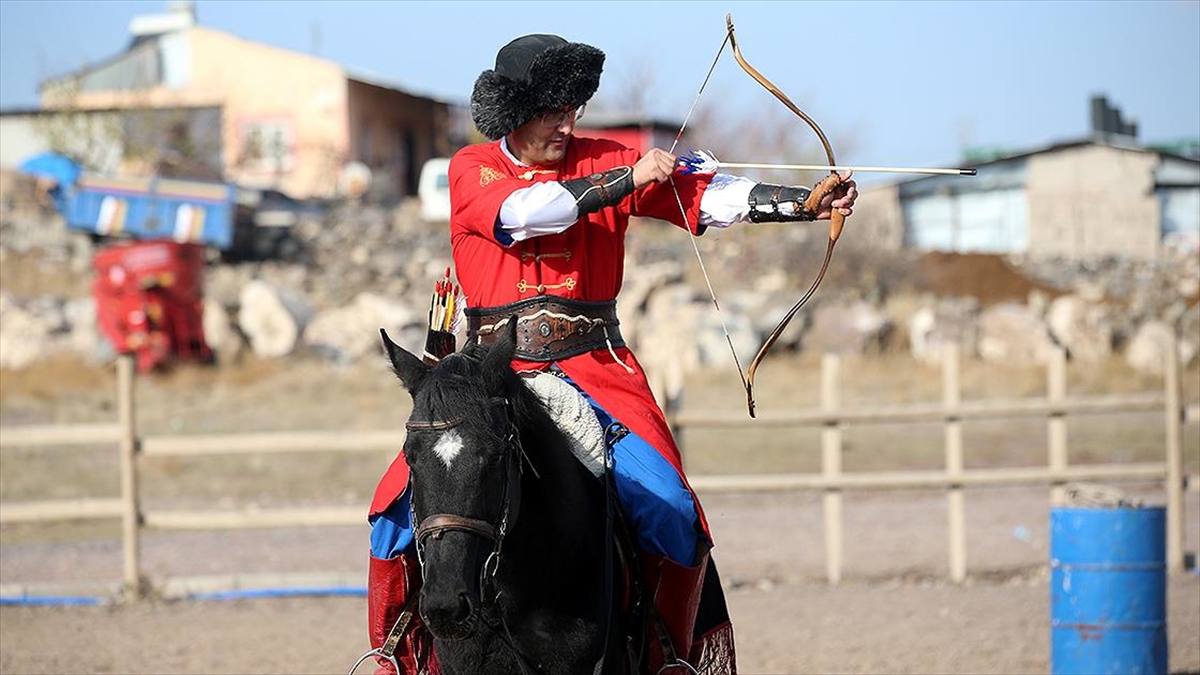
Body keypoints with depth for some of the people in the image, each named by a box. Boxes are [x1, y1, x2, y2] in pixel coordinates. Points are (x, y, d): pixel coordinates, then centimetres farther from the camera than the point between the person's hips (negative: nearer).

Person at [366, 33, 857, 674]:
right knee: (405, 501, -14)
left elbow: (704, 195, -3)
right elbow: (521, 212, -18)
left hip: (596, 371, 1)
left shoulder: (605, 162, 6)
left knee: (664, 503, -20)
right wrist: (627, 180, -20)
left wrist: (805, 203, -16)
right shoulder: (471, 170, 3)